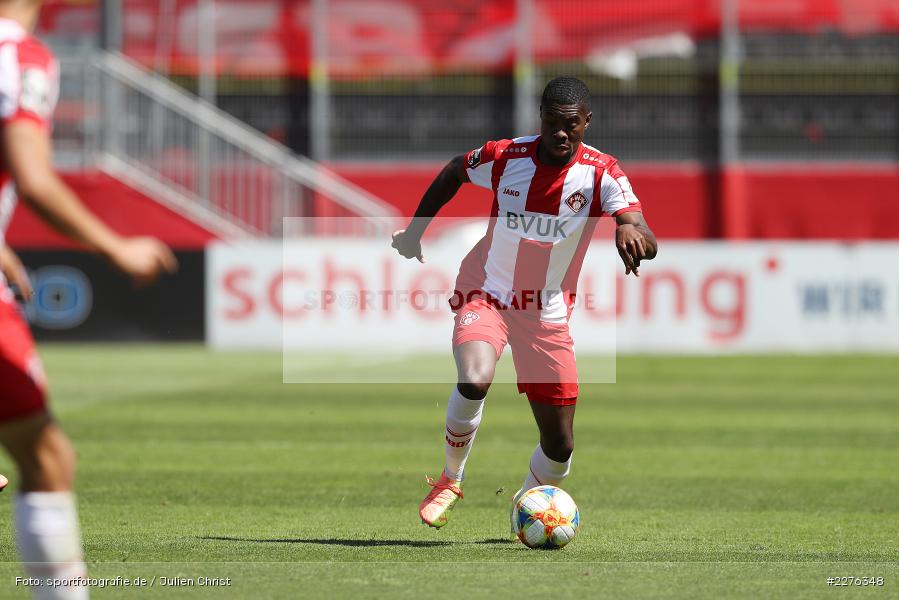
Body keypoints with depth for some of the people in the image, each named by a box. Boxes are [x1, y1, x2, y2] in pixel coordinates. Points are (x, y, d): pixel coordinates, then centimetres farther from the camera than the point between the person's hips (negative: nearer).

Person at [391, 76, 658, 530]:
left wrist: (633, 232, -53)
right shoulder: (505, 156, -13)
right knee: (475, 380, -33)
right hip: (486, 295, -1)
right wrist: (415, 229, 11)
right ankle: (450, 481, -7)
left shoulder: (601, 173, -17)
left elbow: (648, 243, -30)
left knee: (560, 445, 2)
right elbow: (455, 171, 10)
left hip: (548, 313, 1)